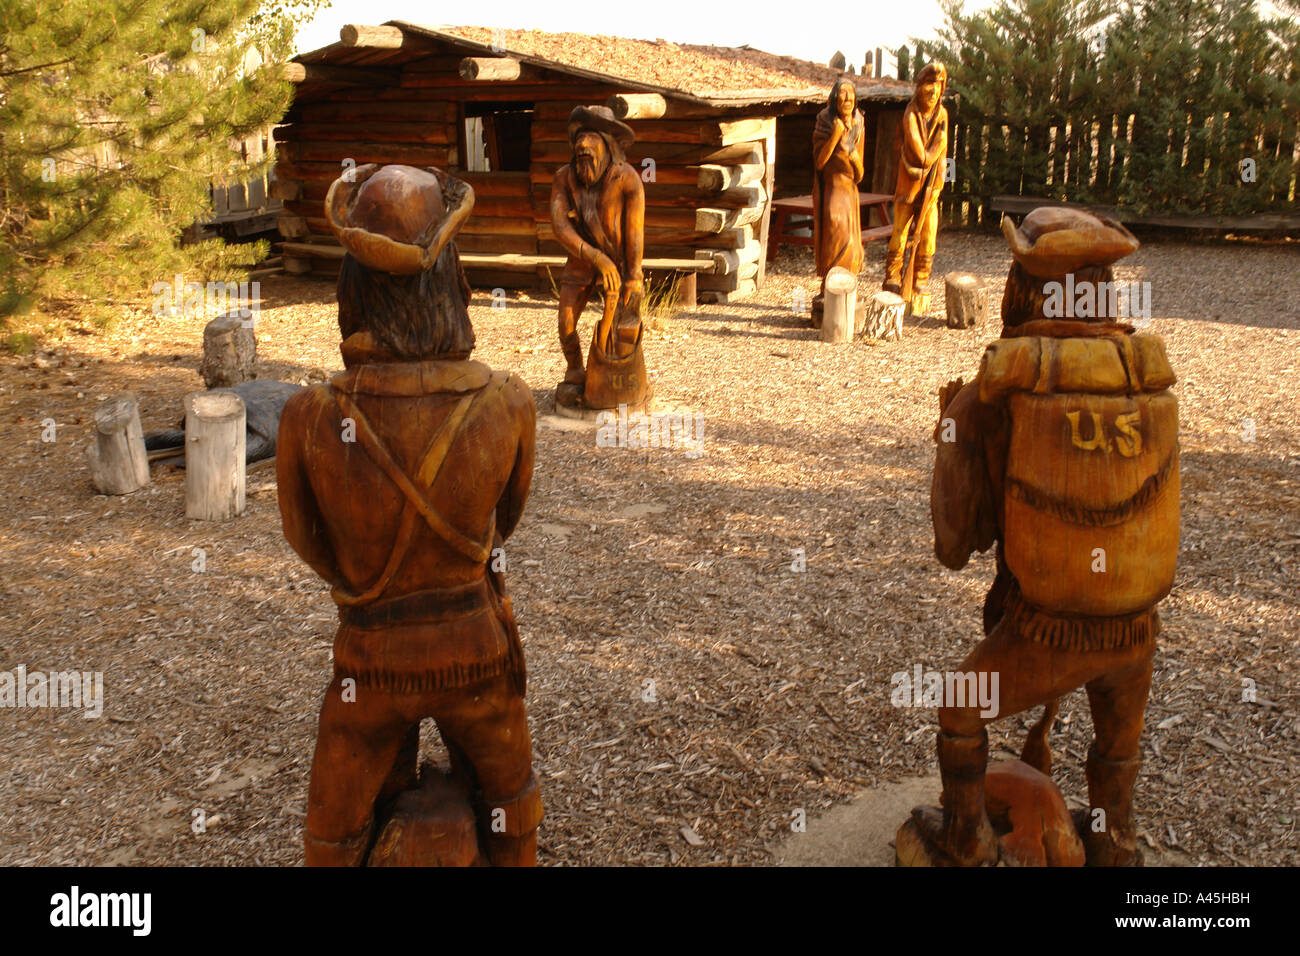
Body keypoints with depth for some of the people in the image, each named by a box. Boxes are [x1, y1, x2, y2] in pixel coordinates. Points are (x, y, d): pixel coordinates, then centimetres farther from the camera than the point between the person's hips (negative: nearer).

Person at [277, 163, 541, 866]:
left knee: (335, 837, 25)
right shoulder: (508, 402, -22)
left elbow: (309, 544, -5)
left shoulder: (309, 420, -24)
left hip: (373, 654, 0)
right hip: (478, 648, 1)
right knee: (509, 806, 29)